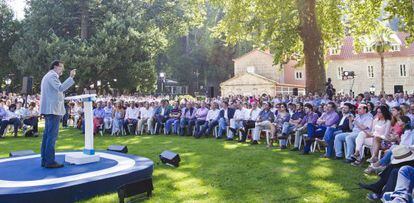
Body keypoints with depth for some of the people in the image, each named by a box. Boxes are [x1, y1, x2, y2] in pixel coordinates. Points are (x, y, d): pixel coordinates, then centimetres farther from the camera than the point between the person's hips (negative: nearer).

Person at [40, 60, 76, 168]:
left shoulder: (47, 76, 24)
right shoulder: (52, 75, -9)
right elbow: (60, 88, -24)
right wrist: (71, 77, -25)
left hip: (48, 110, 11)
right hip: (53, 109, -11)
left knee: (47, 135, 10)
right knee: (52, 135, -11)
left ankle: (45, 160, 12)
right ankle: (50, 161, -11)